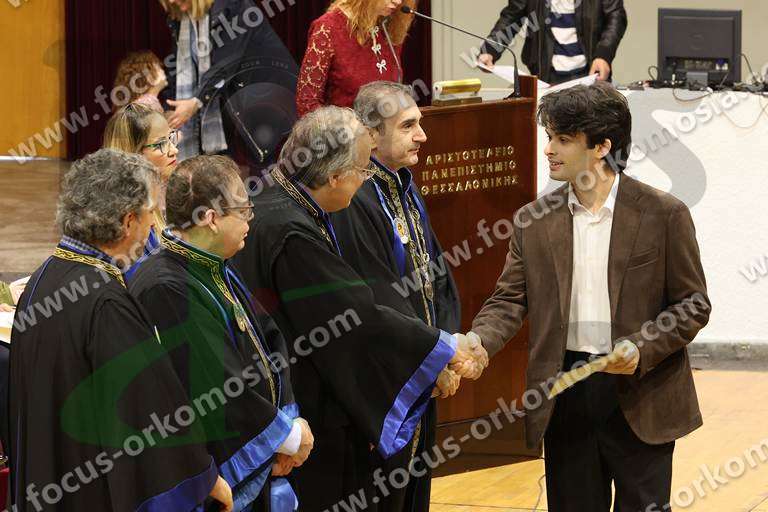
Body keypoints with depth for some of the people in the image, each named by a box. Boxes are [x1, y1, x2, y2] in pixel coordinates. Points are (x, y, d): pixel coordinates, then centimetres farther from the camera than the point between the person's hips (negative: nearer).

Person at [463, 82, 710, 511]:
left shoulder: (664, 215, -5)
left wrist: (641, 350, -17)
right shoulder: (534, 222, 4)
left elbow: (693, 305, -3)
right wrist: (476, 345, -17)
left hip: (640, 399, -3)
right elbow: (509, 301, 3)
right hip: (565, 397, 3)